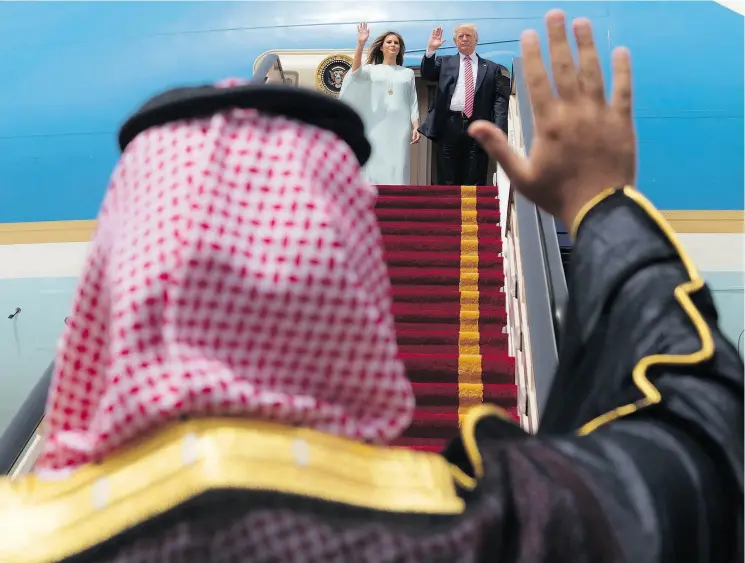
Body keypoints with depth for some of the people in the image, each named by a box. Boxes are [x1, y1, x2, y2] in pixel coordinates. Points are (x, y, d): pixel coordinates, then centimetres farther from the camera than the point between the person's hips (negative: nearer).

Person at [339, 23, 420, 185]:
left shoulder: (408, 73, 16)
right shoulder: (371, 69, 11)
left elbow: (413, 102, 12)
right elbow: (356, 73, -11)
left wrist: (416, 127, -1)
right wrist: (360, 44, -22)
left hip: (400, 128, 1)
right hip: (377, 128, -1)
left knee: (398, 171, -4)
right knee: (376, 170, -3)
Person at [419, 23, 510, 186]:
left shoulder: (492, 68, 13)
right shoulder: (445, 62, 17)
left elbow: (500, 99, 5)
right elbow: (427, 74, 2)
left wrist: (498, 130, -8)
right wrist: (430, 50, -13)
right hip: (449, 126, 1)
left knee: (475, 183, 0)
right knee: (448, 181, 2)